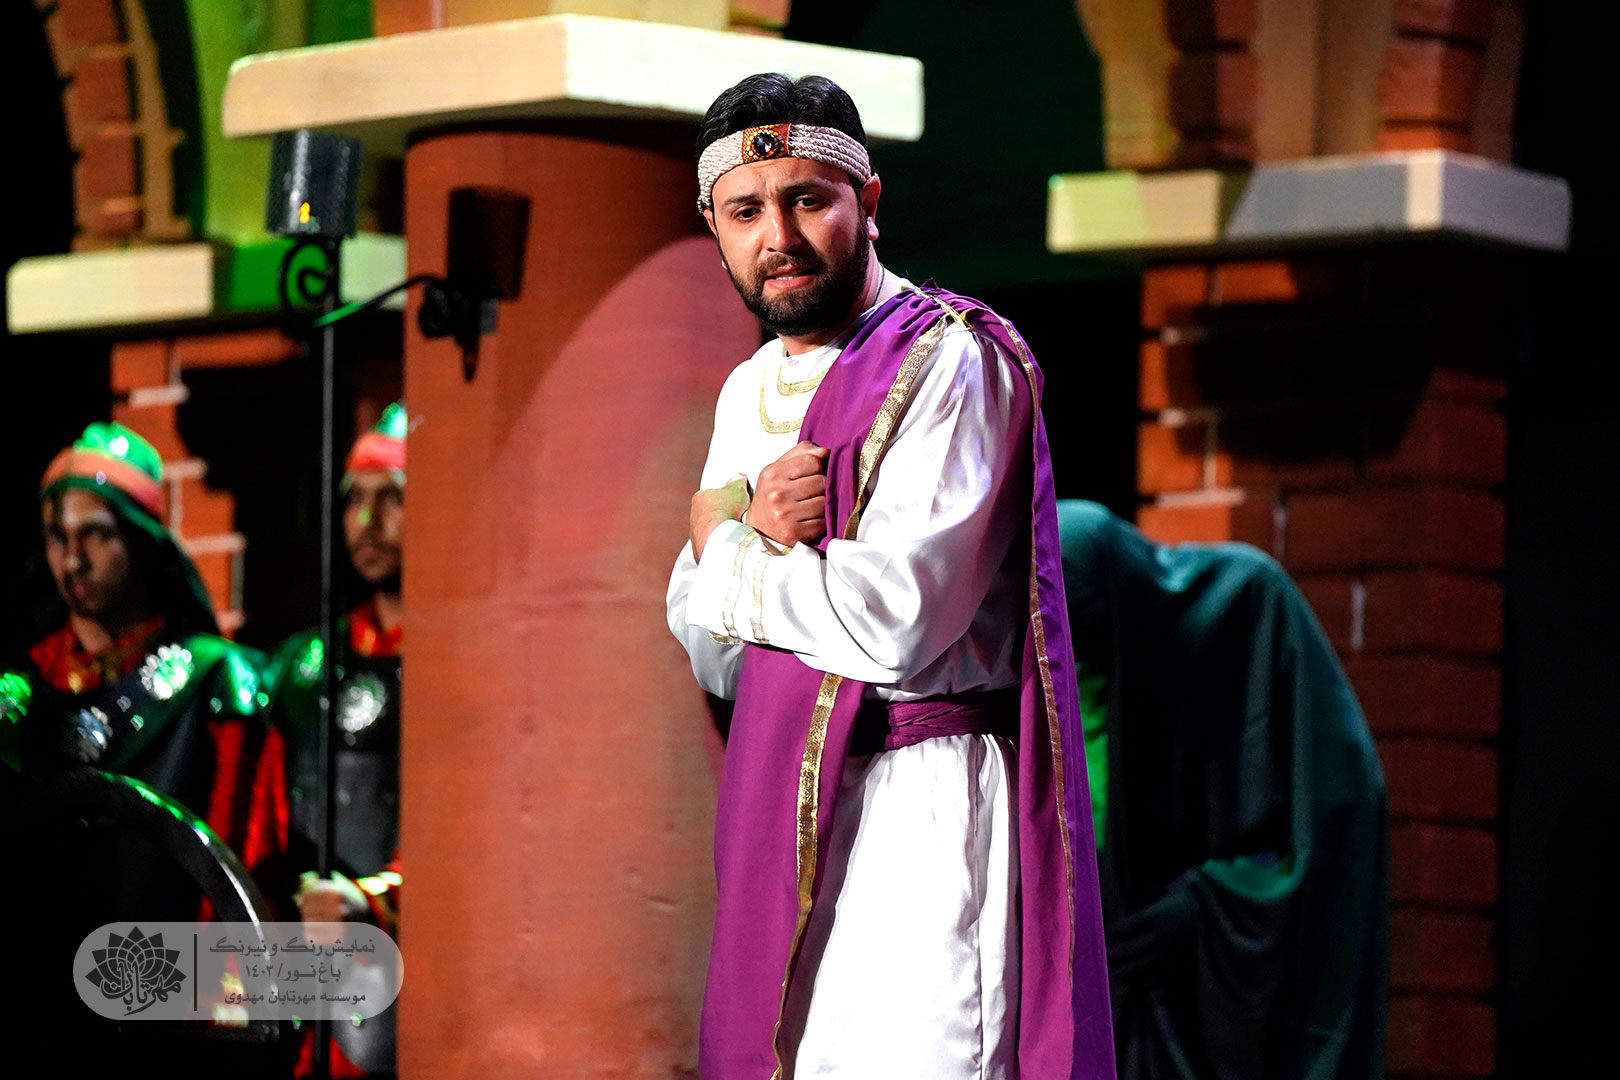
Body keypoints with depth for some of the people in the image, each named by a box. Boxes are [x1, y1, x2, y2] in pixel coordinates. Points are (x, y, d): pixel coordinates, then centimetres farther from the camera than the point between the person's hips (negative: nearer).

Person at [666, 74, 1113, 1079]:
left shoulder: (952, 361, -9)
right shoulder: (750, 393, 17)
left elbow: (893, 619, -19)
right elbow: (715, 655, 14)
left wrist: (720, 549, -3)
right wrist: (753, 531, -8)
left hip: (918, 802, -8)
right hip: (783, 809, 8)